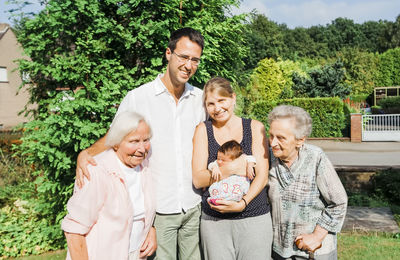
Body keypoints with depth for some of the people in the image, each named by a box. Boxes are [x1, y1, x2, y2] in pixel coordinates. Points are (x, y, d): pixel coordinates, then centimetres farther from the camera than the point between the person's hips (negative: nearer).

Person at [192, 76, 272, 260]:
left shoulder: (255, 127, 3)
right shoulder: (203, 130, 3)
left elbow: (262, 176, -2)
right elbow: (198, 180, -4)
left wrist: (242, 203, -17)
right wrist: (234, 168, -16)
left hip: (254, 219, 0)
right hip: (214, 222, 0)